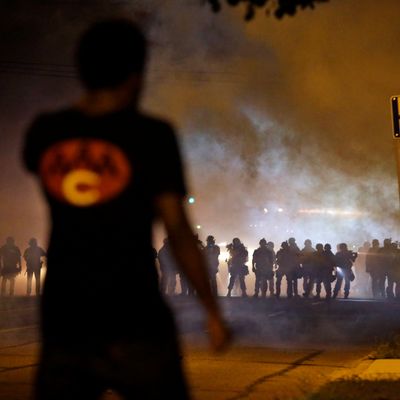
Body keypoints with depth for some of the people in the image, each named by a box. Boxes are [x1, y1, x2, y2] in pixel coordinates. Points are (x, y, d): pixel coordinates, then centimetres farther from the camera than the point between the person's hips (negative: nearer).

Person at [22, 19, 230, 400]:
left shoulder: (44, 131, 2)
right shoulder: (152, 135, -10)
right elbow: (177, 230, -12)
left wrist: (91, 105, 26)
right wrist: (213, 311, -4)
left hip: (63, 321, 4)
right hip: (135, 325, -3)